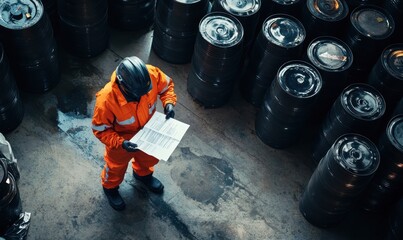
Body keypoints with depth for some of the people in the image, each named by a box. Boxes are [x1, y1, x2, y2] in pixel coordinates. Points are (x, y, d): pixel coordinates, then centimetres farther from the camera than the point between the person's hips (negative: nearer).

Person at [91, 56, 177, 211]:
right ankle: (110, 187, 61)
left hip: (147, 132, 4)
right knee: (116, 166, 27)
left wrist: (169, 102, -28)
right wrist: (120, 143, -38)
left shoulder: (152, 74, -34)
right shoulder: (106, 100, -42)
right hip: (120, 139, -3)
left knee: (149, 157, 33)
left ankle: (143, 174, 68)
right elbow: (100, 130, -26)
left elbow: (166, 85, -10)